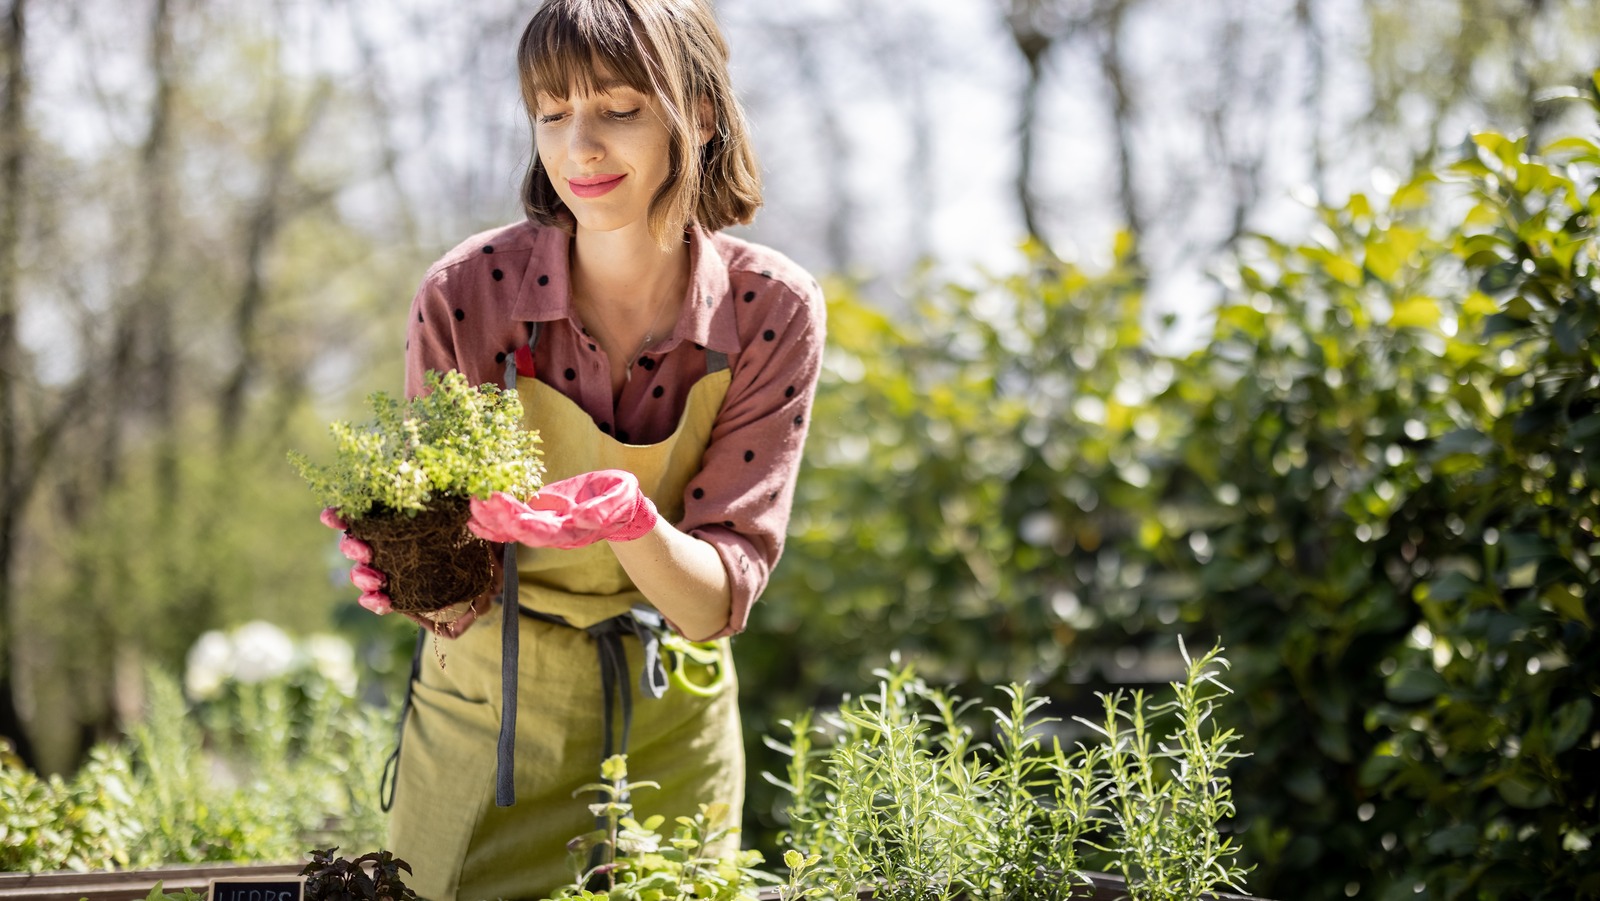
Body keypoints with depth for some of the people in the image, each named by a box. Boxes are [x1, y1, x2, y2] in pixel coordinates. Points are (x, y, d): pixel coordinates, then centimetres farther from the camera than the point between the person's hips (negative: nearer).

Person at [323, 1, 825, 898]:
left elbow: (716, 603, -17)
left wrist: (632, 522, -37)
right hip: (492, 719, -1)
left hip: (672, 733, 1)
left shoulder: (771, 310, -15)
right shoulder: (467, 293, -18)